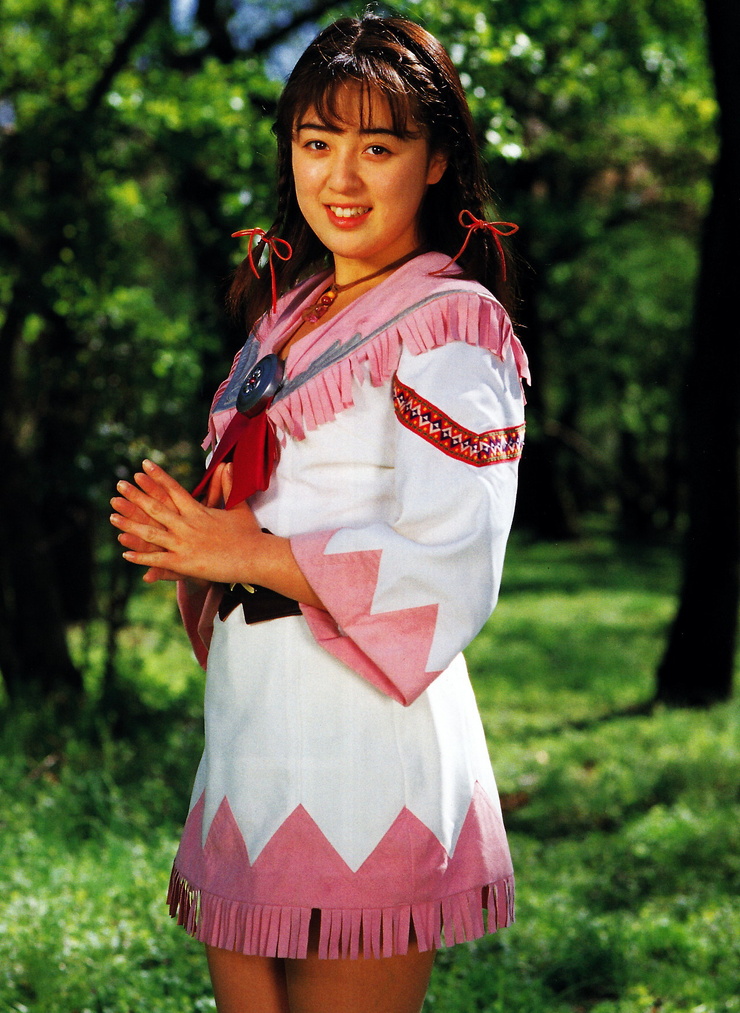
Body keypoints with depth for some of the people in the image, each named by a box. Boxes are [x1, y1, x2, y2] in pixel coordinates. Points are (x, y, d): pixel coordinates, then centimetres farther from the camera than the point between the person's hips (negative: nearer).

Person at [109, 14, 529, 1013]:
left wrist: (247, 555, -12)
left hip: (363, 745, -8)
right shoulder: (288, 312, 17)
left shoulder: (450, 324, -8)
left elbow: (446, 565, -18)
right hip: (249, 735, 8)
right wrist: (185, 542, 1)